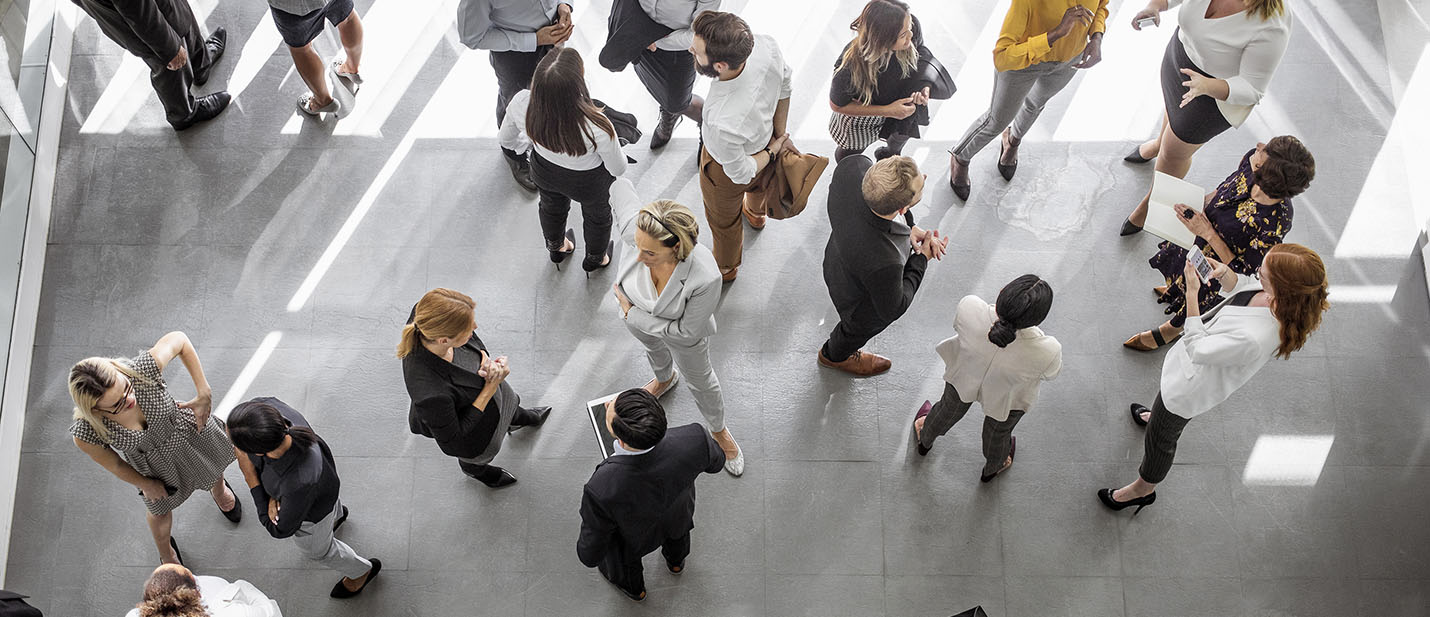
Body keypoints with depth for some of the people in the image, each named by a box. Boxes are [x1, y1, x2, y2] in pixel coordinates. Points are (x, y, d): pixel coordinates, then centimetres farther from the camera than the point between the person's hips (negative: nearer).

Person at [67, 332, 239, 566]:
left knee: (213, 472, 34)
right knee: (160, 511, 28)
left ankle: (219, 490, 75)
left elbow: (178, 339, -23)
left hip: (188, 431, 1)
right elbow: (114, 465, -17)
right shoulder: (86, 433, -39)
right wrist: (145, 485, -1)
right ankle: (166, 553, 66)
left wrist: (204, 393, -23)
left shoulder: (142, 370, -43)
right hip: (153, 466, -1)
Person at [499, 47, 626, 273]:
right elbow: (618, 169, -24)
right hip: (588, 181, -3)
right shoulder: (597, 128, -46)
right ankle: (595, 258, 64)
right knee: (597, 214, 33)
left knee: (552, 206, 37)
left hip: (543, 170, 3)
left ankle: (556, 248, 69)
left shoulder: (521, 104, -36)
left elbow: (505, 139, -12)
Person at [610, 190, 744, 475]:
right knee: (654, 349, 38)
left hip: (680, 329, -3)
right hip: (637, 317, 3)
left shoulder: (706, 277, -48)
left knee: (700, 381, 28)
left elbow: (687, 332, -30)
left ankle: (719, 430, 60)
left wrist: (633, 315, -25)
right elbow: (622, 188, -16)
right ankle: (664, 380, 75)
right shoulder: (633, 227, -41)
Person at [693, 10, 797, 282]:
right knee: (758, 184, 42)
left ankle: (726, 268, 64)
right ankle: (756, 213, 78)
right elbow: (784, 86, -11)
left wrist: (772, 151, -10)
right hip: (765, 137, 5)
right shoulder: (767, 46, -36)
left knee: (724, 219, 31)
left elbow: (741, 173, -28)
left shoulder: (723, 124, -50)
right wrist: (779, 135, 0)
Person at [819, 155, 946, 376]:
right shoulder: (884, 264, -48)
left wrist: (907, 228, -16)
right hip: (862, 306, -5)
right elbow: (892, 309, -26)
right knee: (858, 329, 33)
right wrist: (922, 258, -17)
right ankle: (836, 356, 67)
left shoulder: (852, 167, -37)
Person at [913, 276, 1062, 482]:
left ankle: (925, 440, 68)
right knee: (998, 432, 34)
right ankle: (992, 468, 67)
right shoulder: (1046, 353, -43)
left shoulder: (970, 309, -42)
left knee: (950, 408, 36)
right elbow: (1049, 373, -17)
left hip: (964, 374, 1)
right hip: (1007, 398, -1)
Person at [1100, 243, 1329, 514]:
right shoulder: (1284, 300, -24)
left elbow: (1198, 349, -32)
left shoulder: (1253, 339, -48)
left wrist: (1192, 294, -31)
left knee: (1160, 439, 21)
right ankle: (1159, 417, 76)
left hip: (1191, 386, -8)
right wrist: (1224, 273, -19)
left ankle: (1144, 489, 50)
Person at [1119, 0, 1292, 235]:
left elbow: (1252, 89, -32)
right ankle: (1160, 143, 74)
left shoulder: (1271, 28, -39)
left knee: (1174, 153, 15)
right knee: (1171, 108, 37)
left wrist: (1206, 86, -49)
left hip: (1217, 95, -6)